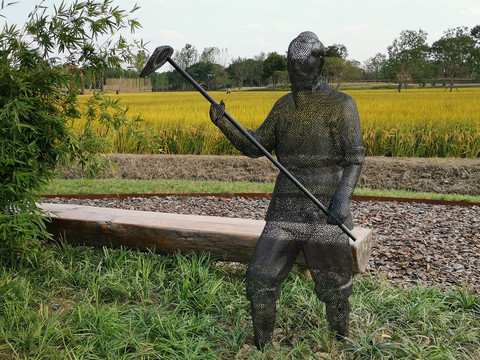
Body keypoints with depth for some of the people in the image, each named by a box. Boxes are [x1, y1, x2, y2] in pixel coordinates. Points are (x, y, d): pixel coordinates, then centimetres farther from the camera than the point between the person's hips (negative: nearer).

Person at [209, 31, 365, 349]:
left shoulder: (341, 104, -3)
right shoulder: (284, 105, 13)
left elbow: (354, 158, -8)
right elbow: (255, 147, 12)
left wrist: (343, 197, -24)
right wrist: (223, 122, -3)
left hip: (326, 208, -4)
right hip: (287, 208, 4)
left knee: (334, 285, 6)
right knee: (261, 278, -2)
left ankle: (342, 346, 32)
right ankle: (262, 347, 17)